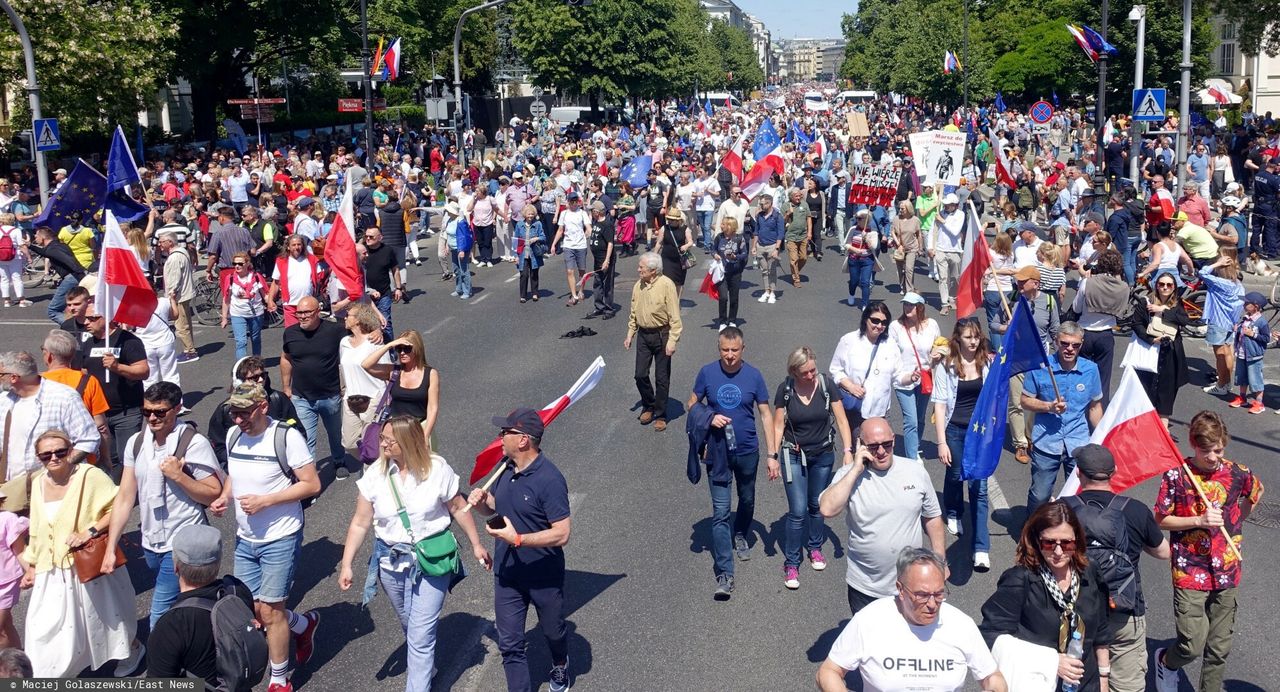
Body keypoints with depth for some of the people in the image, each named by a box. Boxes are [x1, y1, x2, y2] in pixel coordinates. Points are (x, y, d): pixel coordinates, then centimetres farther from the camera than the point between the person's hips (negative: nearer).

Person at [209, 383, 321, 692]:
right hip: (244, 539, 7)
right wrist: (223, 497, -4)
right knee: (251, 608, 12)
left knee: (269, 611, 0)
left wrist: (264, 501, -22)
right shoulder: (233, 435, 2)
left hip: (279, 539, -7)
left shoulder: (286, 437, -18)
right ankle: (304, 624, 40)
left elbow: (312, 484, -16)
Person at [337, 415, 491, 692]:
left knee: (421, 634, -5)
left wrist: (476, 545, 2)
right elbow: (360, 523, -4)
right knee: (409, 625, 24)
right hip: (391, 560, 4)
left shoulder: (437, 469, -15)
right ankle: (425, 667, 50)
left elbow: (459, 508, -3)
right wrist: (346, 565, -7)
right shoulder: (375, 474, -9)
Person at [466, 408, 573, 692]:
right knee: (509, 644, 5)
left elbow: (562, 534, -28)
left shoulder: (549, 479, -26)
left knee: (553, 632, 22)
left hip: (544, 578, -5)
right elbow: (496, 508, 13)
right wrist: (481, 502, -10)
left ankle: (560, 667, 52)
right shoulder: (506, 470, -2)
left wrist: (518, 539, -31)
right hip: (507, 574, 5)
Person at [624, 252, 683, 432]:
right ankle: (648, 406, 29)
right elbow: (633, 313, 14)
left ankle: (660, 415, 18)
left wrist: (672, 341, -18)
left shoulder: (666, 285, -16)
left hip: (661, 335, -5)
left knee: (662, 378, 5)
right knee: (640, 375, 6)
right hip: (643, 335, 5)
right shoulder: (638, 286, 3)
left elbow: (675, 316, -15)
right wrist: (630, 334, 11)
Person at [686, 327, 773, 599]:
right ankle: (724, 573, -4)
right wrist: (710, 417, -18)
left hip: (747, 451, 1)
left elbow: (766, 414, -3)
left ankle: (741, 537, 53)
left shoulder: (753, 375, -9)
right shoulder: (707, 373, -9)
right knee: (720, 512, -5)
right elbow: (692, 404, 3)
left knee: (747, 500, 23)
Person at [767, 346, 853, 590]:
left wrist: (847, 450, -15)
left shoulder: (827, 384, -12)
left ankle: (814, 547, 40)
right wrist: (773, 456, -10)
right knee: (798, 511, -6)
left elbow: (841, 420, -8)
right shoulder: (785, 390, -13)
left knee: (817, 506, 17)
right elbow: (778, 425, -6)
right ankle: (791, 563, 6)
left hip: (823, 455, 2)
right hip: (794, 456, -2)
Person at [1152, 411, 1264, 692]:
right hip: (1189, 574, -3)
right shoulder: (1176, 475, -11)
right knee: (1192, 645, -8)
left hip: (1226, 574, 4)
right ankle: (1166, 661, 25)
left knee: (1219, 648, 11)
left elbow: (1256, 493, 22)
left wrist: (1235, 524, 12)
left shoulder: (1237, 473, -2)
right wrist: (1199, 521, -18)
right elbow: (1161, 520, -6)